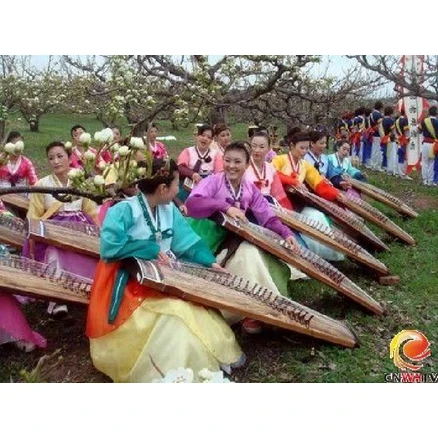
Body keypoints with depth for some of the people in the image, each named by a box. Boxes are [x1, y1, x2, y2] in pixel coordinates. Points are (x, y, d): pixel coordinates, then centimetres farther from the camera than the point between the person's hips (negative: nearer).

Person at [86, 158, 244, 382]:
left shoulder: (169, 209, 6)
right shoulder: (124, 210, -18)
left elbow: (188, 240, 5)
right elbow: (109, 246, -28)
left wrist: (210, 262, -8)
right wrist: (151, 250, -23)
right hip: (129, 284, -8)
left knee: (196, 308, -9)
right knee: (174, 314, -23)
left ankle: (213, 357, 1)